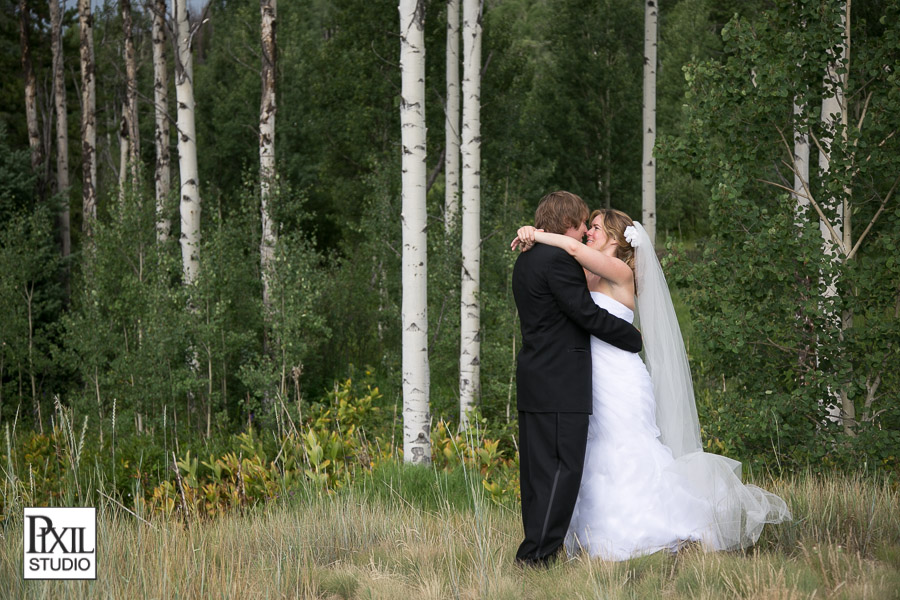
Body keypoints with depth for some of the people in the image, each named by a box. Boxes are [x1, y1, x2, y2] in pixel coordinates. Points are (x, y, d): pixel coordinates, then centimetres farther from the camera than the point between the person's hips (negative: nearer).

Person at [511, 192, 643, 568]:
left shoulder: (527, 259, 15)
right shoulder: (558, 260, -15)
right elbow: (588, 314, -15)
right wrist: (638, 340, -3)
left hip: (533, 380, 10)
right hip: (561, 385, -10)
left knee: (537, 467, 12)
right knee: (563, 468, -7)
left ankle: (535, 548, 16)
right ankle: (537, 552, -10)